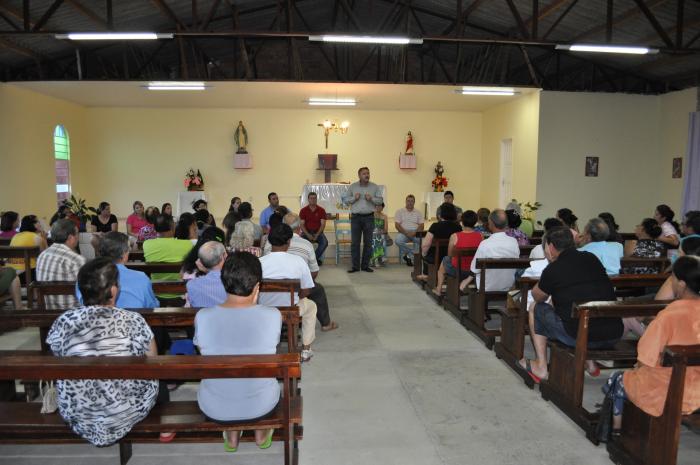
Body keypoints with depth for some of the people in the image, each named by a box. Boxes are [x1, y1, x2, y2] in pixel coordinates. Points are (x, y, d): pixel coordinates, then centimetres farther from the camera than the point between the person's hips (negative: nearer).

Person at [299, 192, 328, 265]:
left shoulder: (321, 210, 0)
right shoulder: (303, 210, 1)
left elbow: (323, 224, -5)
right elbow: (302, 225, -3)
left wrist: (317, 235, -19)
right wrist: (308, 235, -19)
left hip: (318, 232, 0)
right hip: (306, 232, 0)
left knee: (324, 242, -30)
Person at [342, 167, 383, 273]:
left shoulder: (375, 187, 7)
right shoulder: (352, 186, 6)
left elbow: (380, 200, 5)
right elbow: (345, 199, 6)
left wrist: (371, 199, -12)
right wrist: (354, 198, -11)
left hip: (369, 217, 1)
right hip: (356, 217, -1)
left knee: (368, 242, 4)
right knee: (355, 242, -1)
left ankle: (365, 265, 13)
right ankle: (355, 266, 6)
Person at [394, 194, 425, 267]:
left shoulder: (418, 213, 16)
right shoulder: (399, 211, 11)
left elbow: (421, 225, 5)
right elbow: (397, 225, -1)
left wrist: (414, 232, -15)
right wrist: (406, 233, -16)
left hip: (415, 233, 1)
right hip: (403, 232, -1)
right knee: (398, 240, -35)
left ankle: (409, 256, -18)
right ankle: (414, 252, -15)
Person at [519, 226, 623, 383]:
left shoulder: (553, 269, -4)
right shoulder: (592, 259, 10)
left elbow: (538, 297, 14)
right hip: (613, 336, 6)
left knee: (537, 309, 15)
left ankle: (541, 368, 19)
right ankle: (589, 361, 31)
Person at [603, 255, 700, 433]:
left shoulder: (670, 315, -26)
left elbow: (645, 359, -18)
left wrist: (638, 367, 5)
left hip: (666, 396, -6)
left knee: (619, 380, 19)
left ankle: (616, 430, 32)